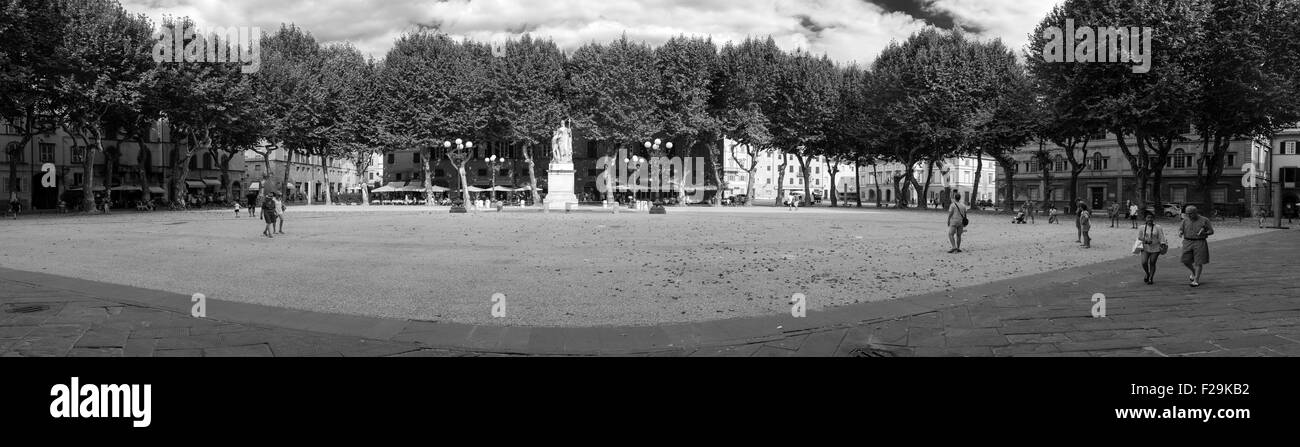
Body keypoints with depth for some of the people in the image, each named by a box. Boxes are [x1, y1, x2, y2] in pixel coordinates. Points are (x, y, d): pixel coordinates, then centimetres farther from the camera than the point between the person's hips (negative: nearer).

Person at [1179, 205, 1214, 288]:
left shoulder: (1204, 220, -5)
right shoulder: (1185, 220, 4)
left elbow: (1211, 231, -1)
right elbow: (1180, 229, 9)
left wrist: (1204, 233, -20)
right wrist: (1180, 233, -14)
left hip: (1200, 243, -4)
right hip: (1187, 243, 4)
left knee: (1198, 262, -5)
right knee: (1186, 261, 2)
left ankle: (1196, 280, -1)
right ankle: (1194, 272, 29)